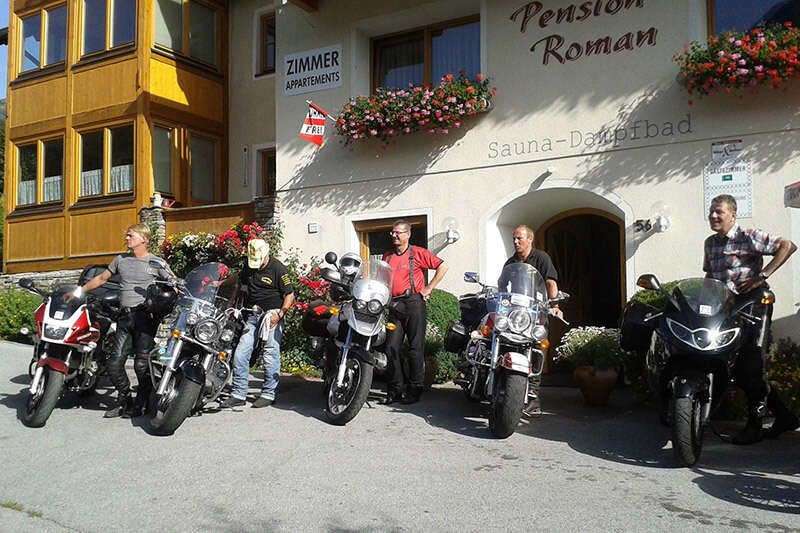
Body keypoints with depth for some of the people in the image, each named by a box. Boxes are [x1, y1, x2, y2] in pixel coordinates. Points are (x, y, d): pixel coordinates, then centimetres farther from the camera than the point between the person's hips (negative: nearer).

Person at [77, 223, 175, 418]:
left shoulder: (156, 263, 2)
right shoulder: (121, 260, 17)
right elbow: (101, 278, 26)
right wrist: (79, 291, 23)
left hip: (145, 316, -5)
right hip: (125, 316, 5)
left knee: (142, 363, -7)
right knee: (115, 362, 0)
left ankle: (141, 402, 9)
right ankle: (124, 399, 17)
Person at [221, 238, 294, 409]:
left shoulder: (277, 268, -9)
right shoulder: (248, 266, 10)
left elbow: (289, 294, -10)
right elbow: (238, 280, 32)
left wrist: (280, 314, -19)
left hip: (271, 313, -6)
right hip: (252, 314, 6)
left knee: (270, 354, -5)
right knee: (241, 353, 1)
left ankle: (268, 394, 6)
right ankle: (238, 394, 8)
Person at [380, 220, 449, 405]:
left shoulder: (417, 252, 0)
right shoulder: (387, 256, 16)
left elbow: (442, 266, -4)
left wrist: (429, 288, -6)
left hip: (413, 303, -5)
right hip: (394, 305, 5)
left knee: (415, 348, 0)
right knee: (391, 348, 1)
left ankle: (414, 389, 7)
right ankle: (395, 389, 9)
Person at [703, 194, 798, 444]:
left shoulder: (748, 237, -8)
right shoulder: (710, 243, 14)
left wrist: (762, 276, -20)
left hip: (753, 305, -8)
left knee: (751, 366, -7)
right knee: (737, 369, 8)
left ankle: (754, 425, 6)